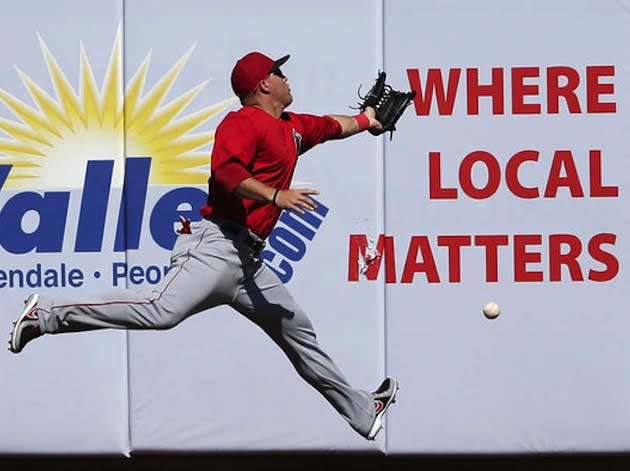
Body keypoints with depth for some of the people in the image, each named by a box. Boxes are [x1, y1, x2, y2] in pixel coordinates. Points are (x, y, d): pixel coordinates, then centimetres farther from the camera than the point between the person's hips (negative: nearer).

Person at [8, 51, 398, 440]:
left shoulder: (292, 127, 23)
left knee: (299, 332, 17)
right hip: (217, 246, -9)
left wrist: (365, 120, 59)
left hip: (249, 262, 10)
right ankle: (48, 313, -17)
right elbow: (225, 169, -23)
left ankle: (363, 411, 30)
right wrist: (276, 196, -30)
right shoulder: (244, 121, -5)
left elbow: (332, 126, 45)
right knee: (162, 311, -27)